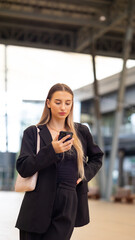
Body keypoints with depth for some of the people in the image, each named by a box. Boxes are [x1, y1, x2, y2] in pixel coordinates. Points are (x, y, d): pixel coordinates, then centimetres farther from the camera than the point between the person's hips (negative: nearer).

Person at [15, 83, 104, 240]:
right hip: (38, 203, -1)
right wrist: (52, 150, -17)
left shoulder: (81, 132, 12)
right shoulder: (33, 132, 4)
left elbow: (96, 158, 26)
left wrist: (85, 174, 6)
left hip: (69, 205, 1)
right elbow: (23, 168, -6)